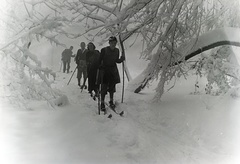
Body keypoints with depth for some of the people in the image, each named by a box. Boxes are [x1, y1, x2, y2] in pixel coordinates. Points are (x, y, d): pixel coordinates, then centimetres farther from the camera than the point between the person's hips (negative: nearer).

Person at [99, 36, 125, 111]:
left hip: (113, 71, 4)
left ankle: (111, 101, 25)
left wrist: (121, 59, -7)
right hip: (105, 70, -4)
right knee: (104, 87, -5)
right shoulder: (104, 50, -11)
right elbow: (100, 60, -8)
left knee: (112, 86, 11)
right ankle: (102, 103, 4)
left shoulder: (117, 50, 3)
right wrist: (99, 67, -20)